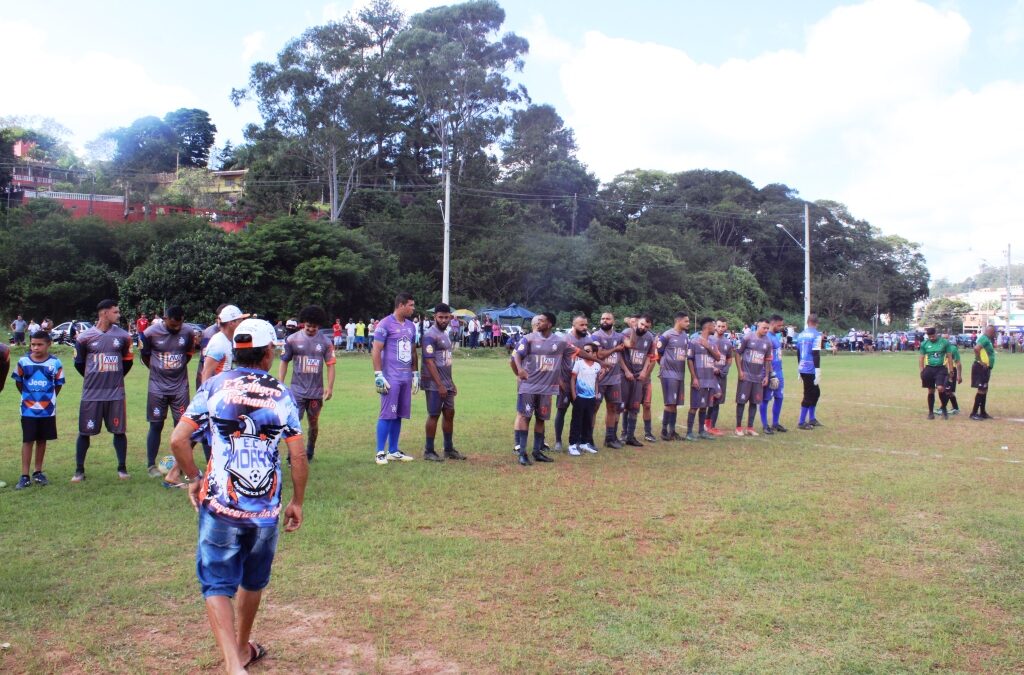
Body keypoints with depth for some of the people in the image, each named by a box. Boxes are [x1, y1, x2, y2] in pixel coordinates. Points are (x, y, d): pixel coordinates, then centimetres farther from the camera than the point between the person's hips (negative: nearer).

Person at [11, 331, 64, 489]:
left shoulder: (55, 363, -6)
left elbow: (58, 384, 4)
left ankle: (38, 472, 23)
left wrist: (48, 398, 5)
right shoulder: (23, 362, -5)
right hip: (28, 409, 0)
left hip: (47, 410, 1)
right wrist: (28, 396, 9)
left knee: (42, 440, 11)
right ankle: (25, 476, 3)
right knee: (27, 441, 0)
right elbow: (18, 382, 7)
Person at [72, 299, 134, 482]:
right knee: (84, 432, 5)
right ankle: (79, 470, 18)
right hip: (91, 394, -1)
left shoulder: (123, 336, 3)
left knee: (119, 431, 4)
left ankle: (122, 468, 16)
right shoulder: (85, 336, -3)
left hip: (116, 393, 1)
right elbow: (79, 363, 9)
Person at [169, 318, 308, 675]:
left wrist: (194, 478, 10)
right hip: (265, 509, 2)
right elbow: (298, 457, 0)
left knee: (217, 586, 5)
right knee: (253, 582, 21)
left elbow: (178, 440, -7)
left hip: (220, 505, -1)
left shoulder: (214, 385, -2)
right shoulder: (281, 394, 0)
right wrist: (297, 502, 12)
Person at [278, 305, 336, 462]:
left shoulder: (325, 342, -2)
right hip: (297, 389, -1)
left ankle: (309, 453, 30)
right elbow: (284, 362, 3)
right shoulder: (292, 339, -4)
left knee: (314, 423, 13)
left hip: (317, 391, 2)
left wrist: (330, 387, -5)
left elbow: (330, 365, 1)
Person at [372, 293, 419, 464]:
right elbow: (376, 351, -10)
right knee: (387, 415, -5)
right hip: (391, 377, -7)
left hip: (406, 377, 7)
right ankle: (380, 452, 3)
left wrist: (415, 374, 18)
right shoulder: (385, 324, -8)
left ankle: (393, 451, 17)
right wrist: (378, 375, -14)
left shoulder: (411, 326, 14)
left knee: (398, 415, 10)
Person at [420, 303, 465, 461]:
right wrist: (439, 385, -21)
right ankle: (429, 451, 8)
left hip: (446, 383, 9)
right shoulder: (430, 335, -14)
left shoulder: (445, 334, 14)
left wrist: (451, 383, 20)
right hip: (434, 384, -9)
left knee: (449, 413, 12)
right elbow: (429, 361, -19)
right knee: (434, 415, -2)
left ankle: (449, 449, 21)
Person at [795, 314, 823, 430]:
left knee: (815, 393, 21)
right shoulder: (816, 335, -11)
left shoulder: (801, 335, 11)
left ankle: (812, 419, 26)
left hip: (802, 369, 7)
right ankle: (802, 423, 5)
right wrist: (818, 374, -17)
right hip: (811, 370, -7)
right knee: (809, 396, 1)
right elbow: (816, 355, -17)